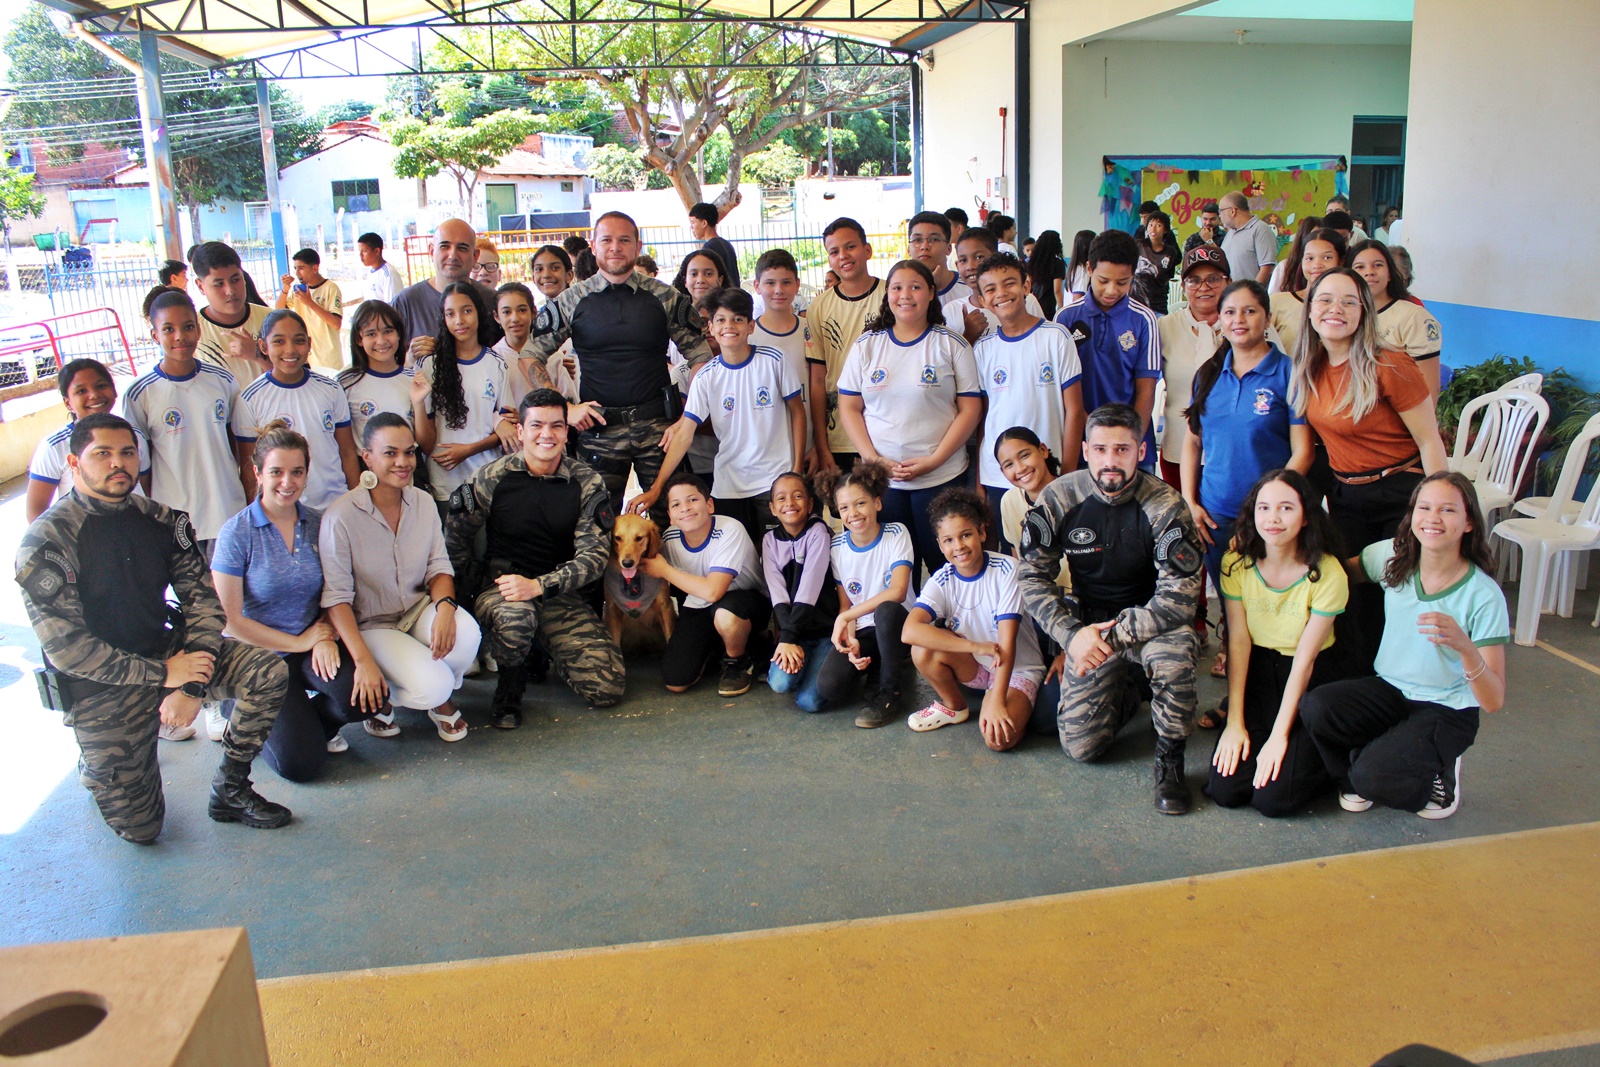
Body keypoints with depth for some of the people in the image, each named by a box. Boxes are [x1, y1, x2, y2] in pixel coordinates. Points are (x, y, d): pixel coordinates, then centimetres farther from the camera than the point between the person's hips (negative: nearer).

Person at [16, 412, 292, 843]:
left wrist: (192, 684, -16)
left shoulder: (161, 521, -2)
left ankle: (229, 788, 0)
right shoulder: (47, 540, -16)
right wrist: (164, 674, -21)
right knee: (139, 828, -4)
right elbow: (66, 648, -20)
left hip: (165, 650, 4)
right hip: (99, 684, -4)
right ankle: (95, 766, 29)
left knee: (269, 673, -18)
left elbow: (203, 600, -3)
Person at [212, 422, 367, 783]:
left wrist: (327, 636, -9)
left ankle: (312, 721, 8)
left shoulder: (318, 524, 2)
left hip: (314, 650, 3)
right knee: (299, 762, -17)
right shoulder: (237, 533, -10)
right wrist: (299, 642, -10)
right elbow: (230, 620, -10)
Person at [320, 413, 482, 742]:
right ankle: (379, 699, 8)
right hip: (372, 625, -5)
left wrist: (445, 605, -23)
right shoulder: (341, 518, -18)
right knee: (432, 686, -27)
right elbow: (336, 598, -17)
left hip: (419, 610, 5)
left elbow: (439, 566, 1)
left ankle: (441, 700, 4)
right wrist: (363, 662, -25)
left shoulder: (423, 502, -1)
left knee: (466, 634, -29)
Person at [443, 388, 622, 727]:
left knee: (608, 688, -13)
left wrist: (539, 585, -21)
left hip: (564, 599, 2)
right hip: (502, 588, -2)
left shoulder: (587, 484, -1)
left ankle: (546, 652, 21)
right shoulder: (493, 478, -3)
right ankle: (510, 684, -5)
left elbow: (594, 555, -7)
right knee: (515, 617, -40)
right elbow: (456, 538, 7)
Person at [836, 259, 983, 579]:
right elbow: (849, 408, 5)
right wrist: (874, 459, -9)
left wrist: (933, 461, -13)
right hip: (881, 478, 2)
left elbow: (970, 409, -3)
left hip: (941, 477, -2)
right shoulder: (866, 345, 6)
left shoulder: (951, 345, 0)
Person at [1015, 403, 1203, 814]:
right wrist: (1071, 635, -20)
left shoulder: (1165, 506, -20)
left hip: (1149, 620, -2)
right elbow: (1033, 575, -6)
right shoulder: (1058, 499, -12)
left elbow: (1178, 598, -23)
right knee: (1080, 744, -9)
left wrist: (1112, 637, -28)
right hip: (1088, 623, 2)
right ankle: (1122, 697, 27)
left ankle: (1170, 758, -13)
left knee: (1173, 646, -38)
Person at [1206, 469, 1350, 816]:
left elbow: (1304, 660, -16)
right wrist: (1235, 721, -13)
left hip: (1313, 677, -3)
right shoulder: (1237, 562, -9)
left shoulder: (1327, 573, -18)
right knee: (1226, 790, -13)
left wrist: (1279, 736, -17)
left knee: (1273, 798, -17)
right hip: (1258, 669, 3)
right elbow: (1239, 641, -8)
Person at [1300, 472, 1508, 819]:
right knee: (1315, 707, -26)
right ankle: (1355, 778, 6)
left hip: (1447, 710, -4)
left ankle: (1440, 773, 7)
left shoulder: (1483, 596, -18)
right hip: (1389, 688, 4)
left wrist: (1464, 646, -40)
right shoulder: (1391, 557, -8)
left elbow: (1494, 702, -21)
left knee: (1374, 777, -28)